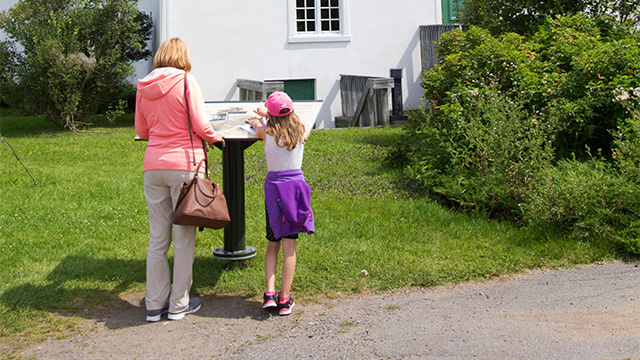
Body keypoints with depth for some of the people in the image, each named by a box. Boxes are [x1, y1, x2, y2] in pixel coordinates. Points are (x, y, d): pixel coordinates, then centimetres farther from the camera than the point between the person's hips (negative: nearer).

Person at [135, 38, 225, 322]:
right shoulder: (186, 81, -6)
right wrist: (215, 138, 11)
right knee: (184, 236, 5)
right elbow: (200, 125, -9)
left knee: (157, 238, 11)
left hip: (153, 166, 5)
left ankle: (155, 304, 19)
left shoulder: (144, 88, 8)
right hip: (185, 163, -5)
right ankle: (179, 304, 14)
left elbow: (141, 130, 16)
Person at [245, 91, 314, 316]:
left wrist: (258, 120, 46)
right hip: (296, 186, 0)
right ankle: (284, 299, 4)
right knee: (289, 247, 2)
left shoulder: (267, 133, -4)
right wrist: (265, 114, 43)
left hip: (274, 187, 0)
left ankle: (270, 293, 0)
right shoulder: (300, 131, 2)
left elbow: (258, 128, 22)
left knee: (272, 245, 12)